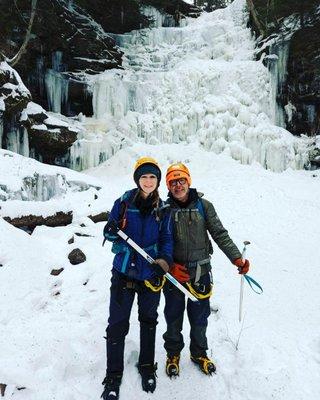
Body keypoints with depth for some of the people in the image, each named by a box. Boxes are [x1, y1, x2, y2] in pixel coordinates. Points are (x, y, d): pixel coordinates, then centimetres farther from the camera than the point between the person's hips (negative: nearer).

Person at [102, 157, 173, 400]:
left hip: (150, 274, 2)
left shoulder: (163, 209, -2)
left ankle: (147, 366, 40)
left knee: (148, 321, 19)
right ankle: (114, 374, 26)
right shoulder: (124, 202, -6)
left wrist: (164, 262, -18)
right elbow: (111, 233, -1)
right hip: (124, 271, -1)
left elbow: (167, 239, 0)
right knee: (117, 324, 5)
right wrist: (111, 232, -24)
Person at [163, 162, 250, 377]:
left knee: (200, 317, 15)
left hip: (200, 272, 1)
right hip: (174, 273, 0)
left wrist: (237, 258, -12)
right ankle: (173, 353, 38)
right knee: (173, 317, 14)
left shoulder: (204, 206, -2)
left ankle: (199, 352, 40)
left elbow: (220, 234, -3)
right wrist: (170, 266, -14)